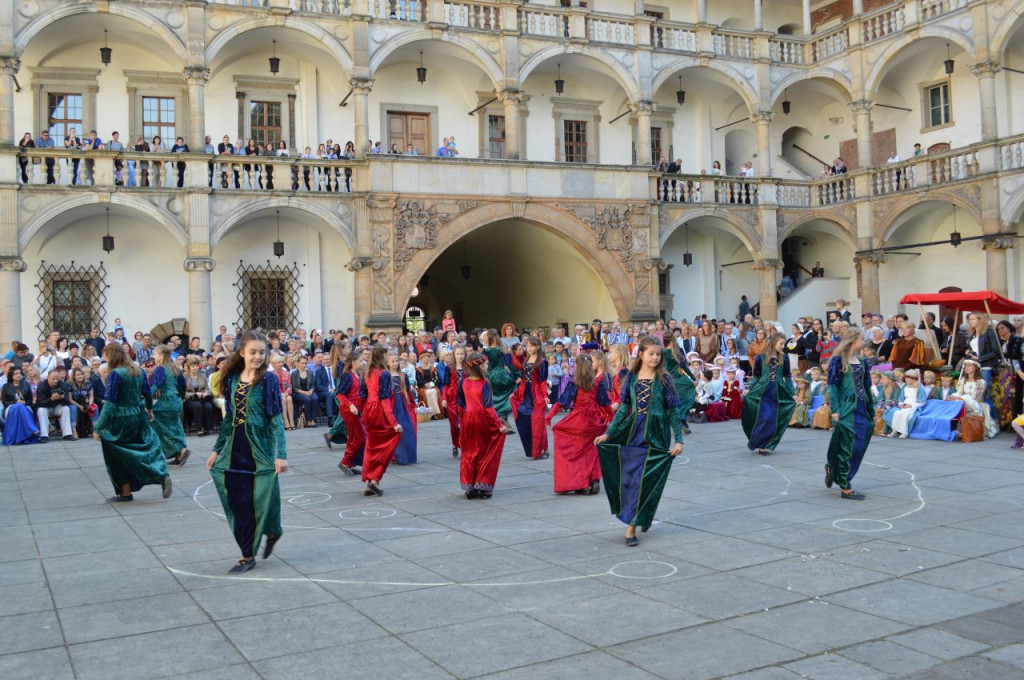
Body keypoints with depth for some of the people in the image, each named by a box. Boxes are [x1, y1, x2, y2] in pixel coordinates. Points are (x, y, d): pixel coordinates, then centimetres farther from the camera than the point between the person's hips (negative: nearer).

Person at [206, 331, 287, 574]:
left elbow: (277, 419, -11)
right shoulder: (232, 379, 6)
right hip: (236, 448, 5)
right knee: (237, 502, 7)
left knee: (259, 499, 1)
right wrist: (217, 449, 12)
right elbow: (229, 417, 13)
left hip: (260, 449, -5)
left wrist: (281, 454, -18)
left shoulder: (268, 380, -8)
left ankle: (248, 555, 17)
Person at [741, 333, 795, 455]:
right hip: (763, 392, -2)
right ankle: (754, 442, 7)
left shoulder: (784, 358, 7)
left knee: (773, 421, -1)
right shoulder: (761, 357, 0)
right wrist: (749, 392, -3)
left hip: (778, 393, 2)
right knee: (764, 419, -10)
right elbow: (755, 376, 3)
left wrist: (792, 394, 7)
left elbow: (787, 377, 11)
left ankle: (764, 445, 10)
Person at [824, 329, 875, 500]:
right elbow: (833, 386, -9)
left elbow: (867, 388, 17)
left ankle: (832, 469, 31)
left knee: (858, 447, 8)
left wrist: (872, 411, 17)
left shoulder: (861, 362, 14)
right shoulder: (838, 360, -5)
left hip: (861, 409, 7)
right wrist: (835, 410, -18)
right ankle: (845, 488, 3)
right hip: (846, 408, -7)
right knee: (846, 447, -4)